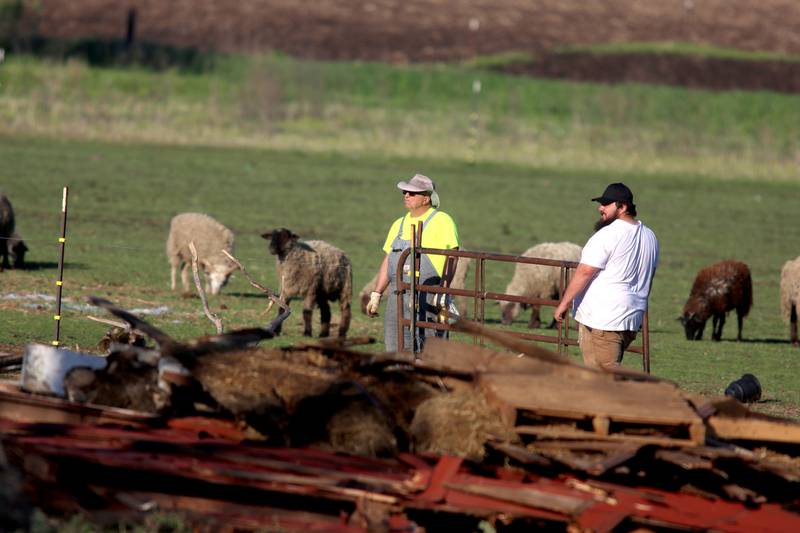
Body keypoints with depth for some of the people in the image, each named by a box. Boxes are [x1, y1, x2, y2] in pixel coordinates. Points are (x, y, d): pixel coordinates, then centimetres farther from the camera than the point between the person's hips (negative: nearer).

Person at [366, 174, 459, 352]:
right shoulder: (399, 224, 20)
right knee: (395, 348, 3)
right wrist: (376, 294, 17)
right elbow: (388, 260, 23)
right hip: (398, 295, 7)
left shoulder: (441, 221, -2)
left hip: (428, 295, -7)